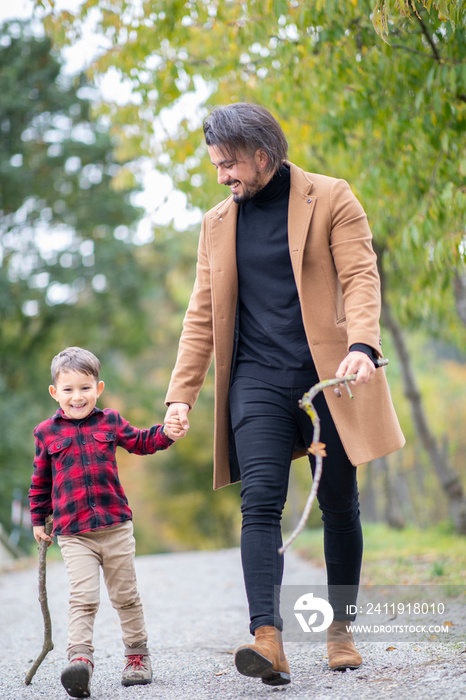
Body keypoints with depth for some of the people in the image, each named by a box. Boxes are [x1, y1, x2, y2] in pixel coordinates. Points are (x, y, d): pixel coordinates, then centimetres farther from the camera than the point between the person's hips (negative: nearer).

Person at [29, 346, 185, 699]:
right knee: (83, 597, -17)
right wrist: (38, 519, 17)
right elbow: (41, 479, 14)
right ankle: (80, 658, -22)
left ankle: (138, 654, 24)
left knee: (126, 595, 11)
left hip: (116, 526, 2)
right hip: (73, 533, -2)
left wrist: (166, 433, 0)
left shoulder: (110, 421, 6)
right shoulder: (47, 432, 4)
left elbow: (140, 442, 19)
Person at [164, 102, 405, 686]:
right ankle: (268, 639, -24)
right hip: (256, 381, 2)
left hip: (328, 375, -2)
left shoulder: (330, 199, 3)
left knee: (339, 505, 4)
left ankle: (340, 630, 18)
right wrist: (181, 393, 6)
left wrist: (363, 345, -24)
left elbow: (361, 277, -6)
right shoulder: (217, 223, 15)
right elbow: (201, 314, 15)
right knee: (260, 503, -14)